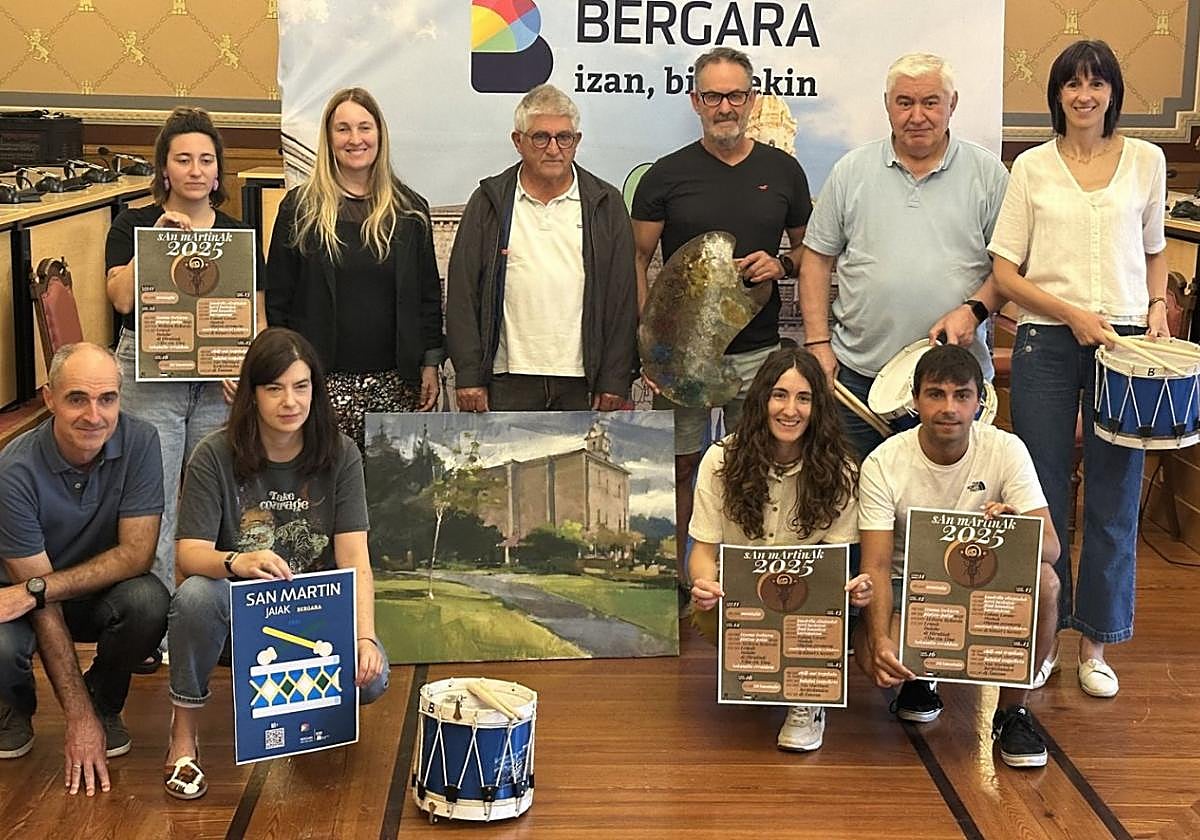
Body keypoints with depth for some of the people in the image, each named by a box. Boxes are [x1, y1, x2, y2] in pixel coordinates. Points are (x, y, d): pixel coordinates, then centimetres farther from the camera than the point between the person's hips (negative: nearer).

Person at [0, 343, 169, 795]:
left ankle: (105, 701, 2)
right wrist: (78, 717, -26)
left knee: (149, 601, -32)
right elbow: (39, 595, -24)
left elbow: (136, 553, -20)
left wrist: (36, 589, -31)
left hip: (104, 590, 2)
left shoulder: (139, 441, -20)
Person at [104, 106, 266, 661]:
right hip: (149, 377, -2)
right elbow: (122, 297, -10)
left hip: (219, 381, 2)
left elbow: (256, 317, 10)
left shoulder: (238, 235, 12)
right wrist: (156, 239, -14)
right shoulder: (133, 226, 5)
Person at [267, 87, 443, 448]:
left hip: (394, 380, 2)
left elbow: (429, 294, 12)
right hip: (323, 380, -2)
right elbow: (277, 297, 4)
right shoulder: (300, 208, 5)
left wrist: (430, 365, 6)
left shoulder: (410, 211, 10)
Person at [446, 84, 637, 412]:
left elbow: (623, 298, 6)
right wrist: (468, 376, -3)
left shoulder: (606, 204, 9)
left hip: (582, 382, 0)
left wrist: (616, 381, 0)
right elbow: (462, 294, 4)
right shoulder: (488, 203, 7)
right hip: (508, 381, 0)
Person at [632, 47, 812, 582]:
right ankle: (671, 577, 13)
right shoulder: (668, 174, 2)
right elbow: (636, 260, 3)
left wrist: (781, 265, -6)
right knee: (679, 464, 3)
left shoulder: (783, 170, 7)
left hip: (758, 349, 2)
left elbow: (810, 249, 17)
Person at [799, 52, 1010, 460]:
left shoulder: (988, 174, 4)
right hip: (859, 371, 1)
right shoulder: (852, 171, 7)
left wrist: (974, 310, -13)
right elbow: (817, 258, 9)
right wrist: (818, 342, 1)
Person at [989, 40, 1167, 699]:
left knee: (1113, 498, 3)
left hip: (1122, 341, 1)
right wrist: (1073, 313, -12)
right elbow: (1005, 272, 1)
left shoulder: (1145, 161, 8)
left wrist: (1157, 305, 1)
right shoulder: (1032, 167, 3)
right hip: (1046, 342, -1)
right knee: (1042, 495, 4)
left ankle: (1095, 642, 17)